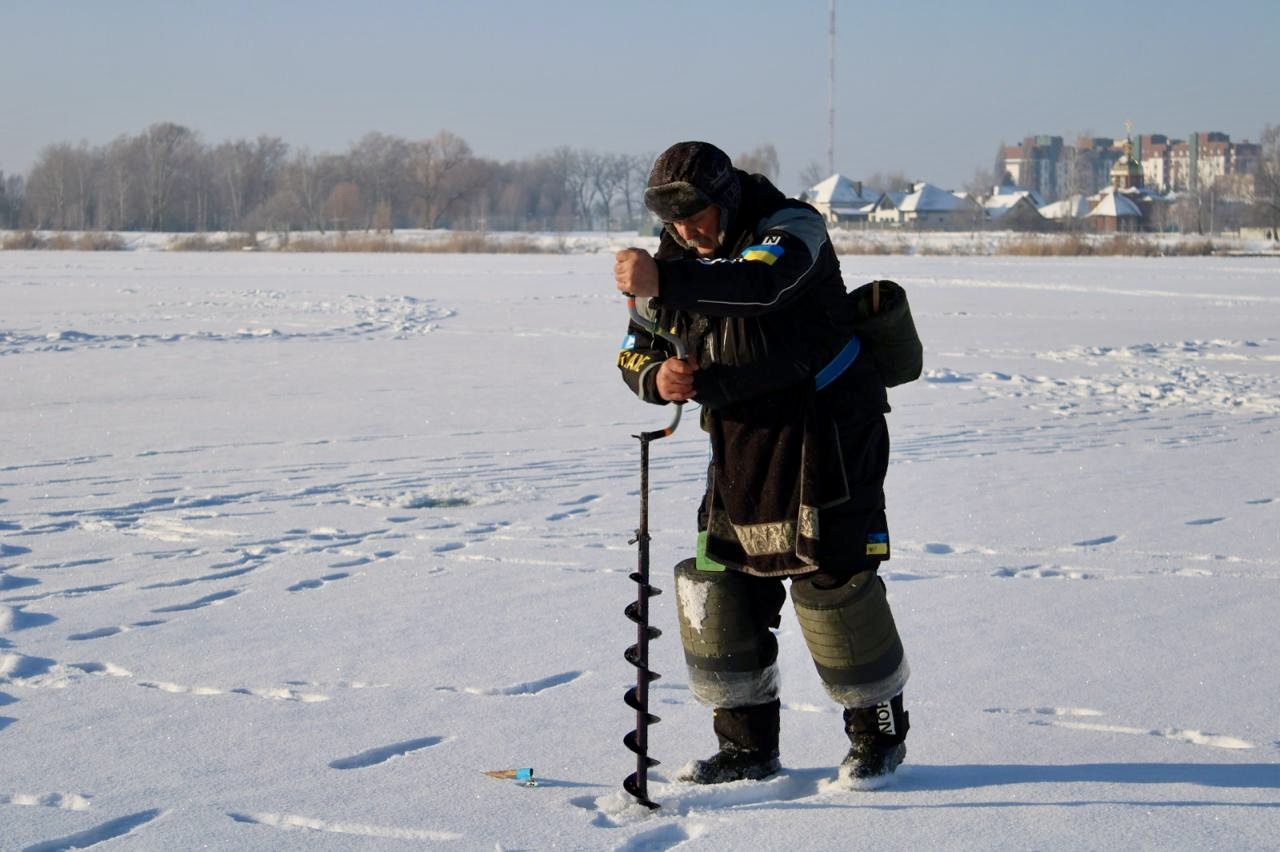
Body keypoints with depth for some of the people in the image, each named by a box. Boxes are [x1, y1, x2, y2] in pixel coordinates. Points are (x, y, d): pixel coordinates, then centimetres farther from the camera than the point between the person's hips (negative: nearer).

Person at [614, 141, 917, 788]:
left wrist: (666, 283, -51)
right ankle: (747, 746, 15)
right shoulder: (677, 257, 7)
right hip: (741, 444, 7)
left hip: (826, 433, -7)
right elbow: (636, 351, 10)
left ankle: (879, 734, 10)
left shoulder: (791, 227, -15)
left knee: (831, 575, -8)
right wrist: (656, 377, -15)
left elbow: (762, 284, -37)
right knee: (720, 587, 3)